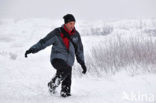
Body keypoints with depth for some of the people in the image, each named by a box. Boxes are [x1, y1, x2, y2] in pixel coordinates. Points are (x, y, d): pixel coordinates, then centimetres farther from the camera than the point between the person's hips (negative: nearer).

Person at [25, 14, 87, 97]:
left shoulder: (76, 35, 9)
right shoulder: (57, 33, -4)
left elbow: (79, 50, 21)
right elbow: (44, 42, -3)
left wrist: (82, 63, 22)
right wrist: (32, 49, -13)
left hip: (68, 62, 5)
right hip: (57, 58, -4)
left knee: (67, 83, -6)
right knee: (65, 69, -33)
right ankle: (52, 84, -17)